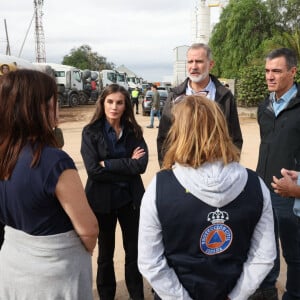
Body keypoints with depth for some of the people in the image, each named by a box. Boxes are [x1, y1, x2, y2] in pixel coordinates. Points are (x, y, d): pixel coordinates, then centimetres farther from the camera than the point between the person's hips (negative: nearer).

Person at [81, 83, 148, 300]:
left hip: (130, 198, 2)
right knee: (105, 253, 15)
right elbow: (93, 169, -17)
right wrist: (127, 165, -16)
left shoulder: (134, 131, 0)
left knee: (134, 251, 13)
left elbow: (142, 164, -13)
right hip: (102, 200, -2)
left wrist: (107, 164, -17)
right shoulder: (91, 132, -7)